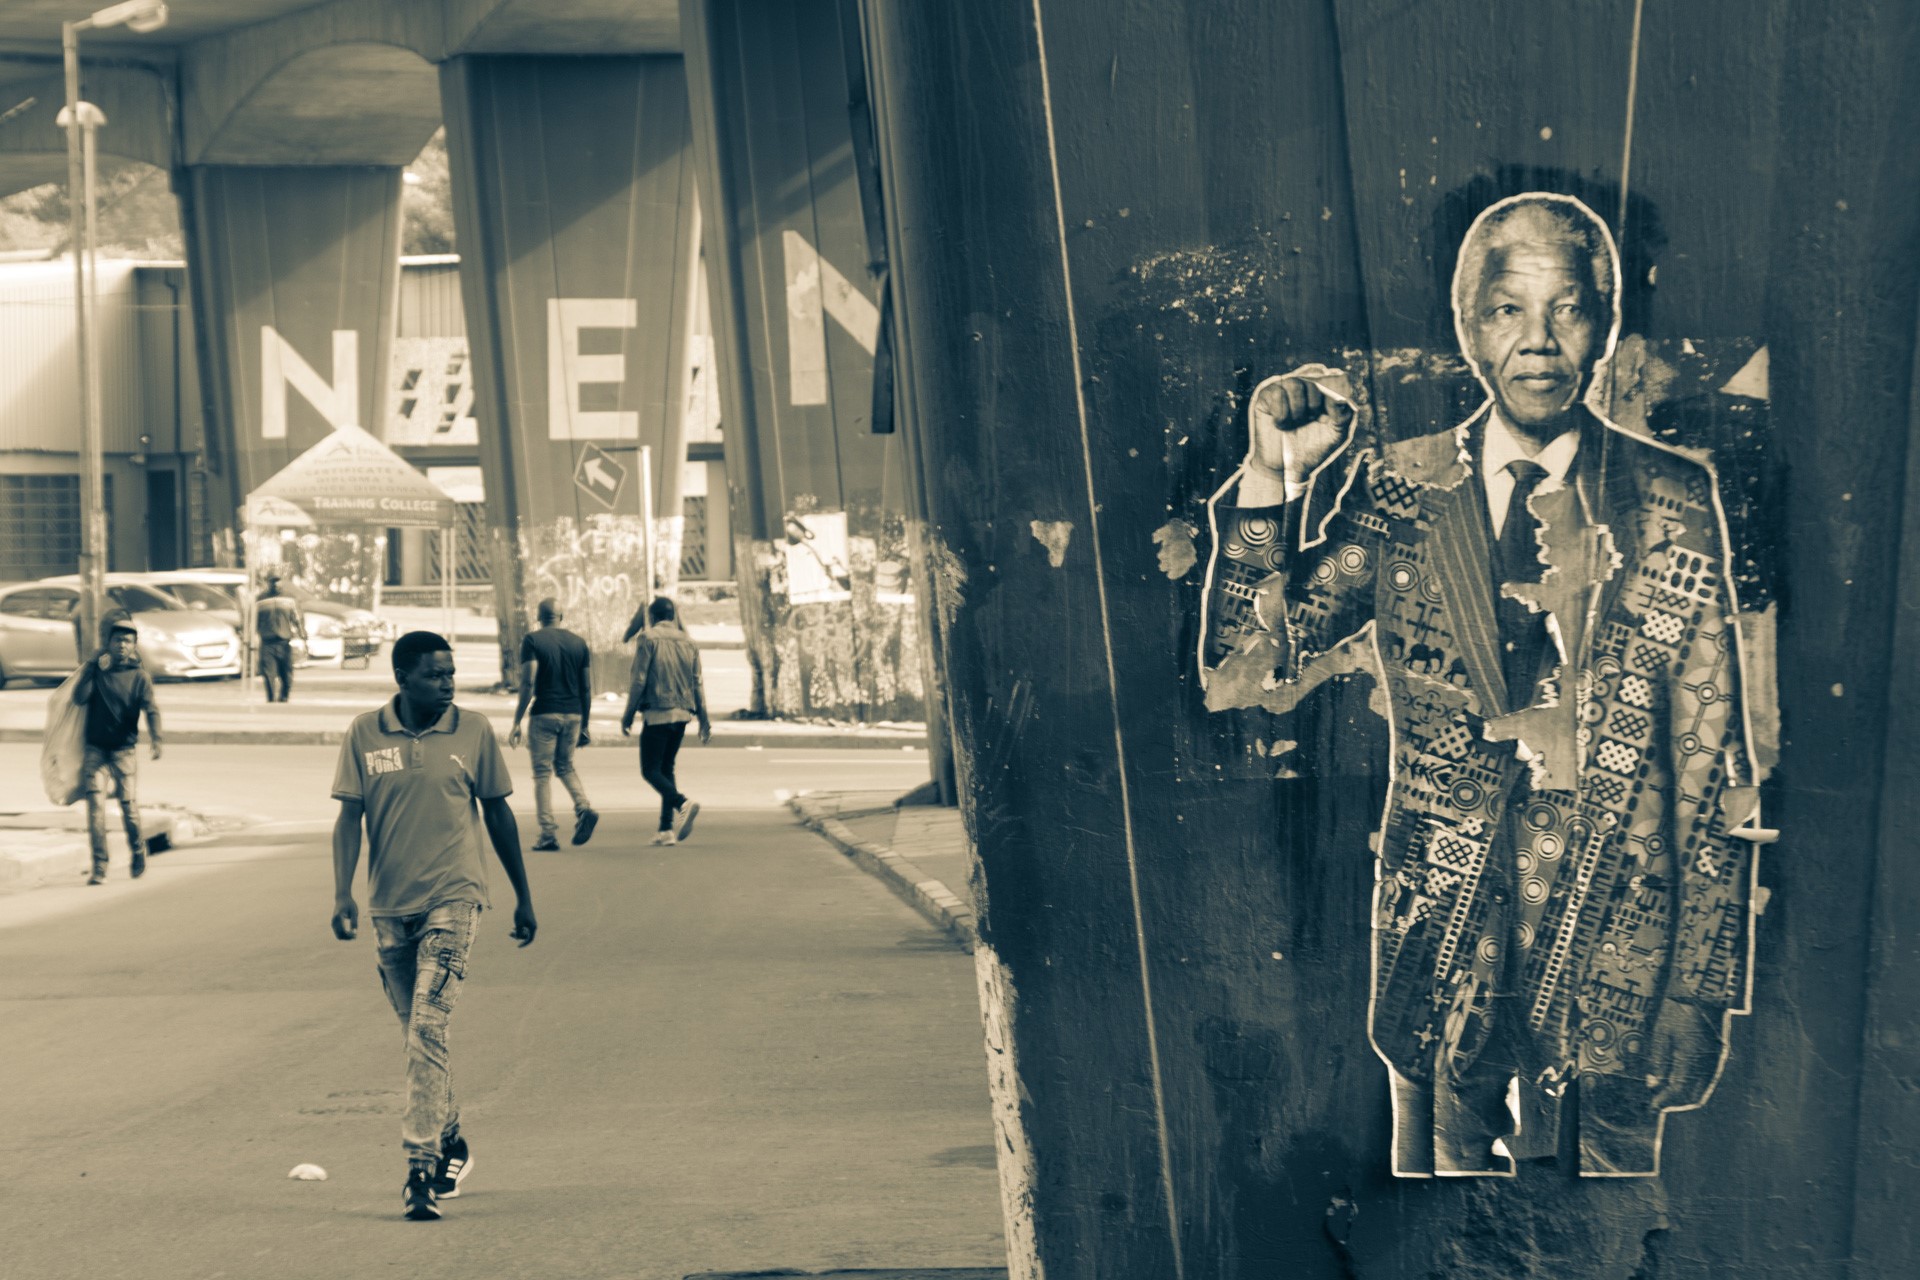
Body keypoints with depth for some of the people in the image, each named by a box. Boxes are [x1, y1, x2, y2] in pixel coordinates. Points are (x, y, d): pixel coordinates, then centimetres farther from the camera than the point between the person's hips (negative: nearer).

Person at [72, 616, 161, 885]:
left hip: (124, 750, -1)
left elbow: (151, 709, -11)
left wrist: (156, 738, -28)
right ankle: (99, 867, -10)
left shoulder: (139, 677, 2)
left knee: (129, 805, -3)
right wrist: (94, 668, -12)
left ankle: (138, 855, 24)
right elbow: (80, 697, -7)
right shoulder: (95, 669, 7)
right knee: (95, 805, -11)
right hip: (95, 750, 1)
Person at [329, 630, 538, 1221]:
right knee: (419, 1033, 13)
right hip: (390, 905, 3)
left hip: (452, 899, -3)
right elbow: (349, 817, 1)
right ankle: (451, 1142, 32)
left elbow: (498, 814, 7)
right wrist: (343, 893, -12)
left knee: (428, 1028, -15)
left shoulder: (473, 731, -1)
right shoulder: (366, 734, 0)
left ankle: (422, 1164, -16)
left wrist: (524, 898, 12)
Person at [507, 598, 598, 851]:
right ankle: (584, 807, -4)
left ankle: (548, 833, -1)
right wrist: (585, 725, 16)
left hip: (545, 714, -4)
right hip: (573, 714, 4)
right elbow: (587, 689, 9)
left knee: (542, 773, 4)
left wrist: (517, 722, -10)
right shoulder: (579, 643, 9)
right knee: (565, 766, 21)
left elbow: (528, 683, -13)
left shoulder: (532, 641, -4)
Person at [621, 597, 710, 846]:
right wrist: (704, 720, 13)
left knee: (650, 770, -3)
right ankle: (667, 829, 8)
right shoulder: (688, 642, 10)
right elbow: (697, 685, 10)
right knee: (666, 768, 14)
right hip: (681, 714, 6)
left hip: (657, 713, -6)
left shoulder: (649, 639, -5)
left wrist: (629, 714, -4)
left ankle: (683, 803, -28)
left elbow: (639, 680, -10)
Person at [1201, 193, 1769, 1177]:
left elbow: (1711, 749, 2)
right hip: (1443, 938, 1)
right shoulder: (1395, 495, 2)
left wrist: (1703, 983, 0)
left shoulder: (1673, 504, 0)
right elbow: (1244, 678, -5)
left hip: (1615, 945, -1)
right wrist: (1270, 475, -14)